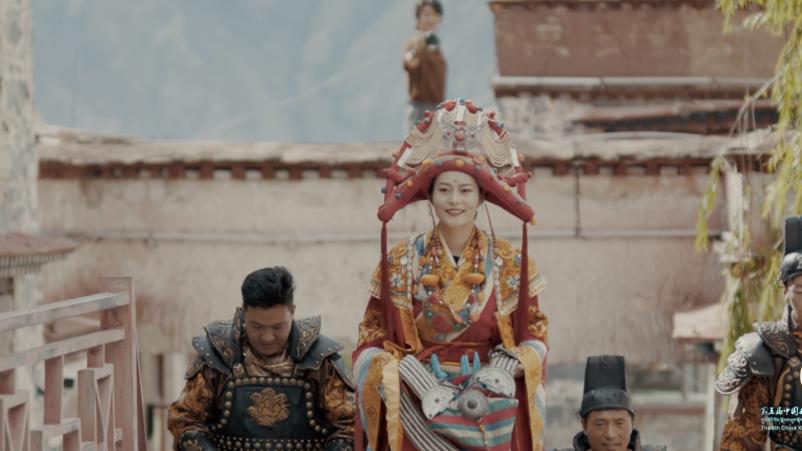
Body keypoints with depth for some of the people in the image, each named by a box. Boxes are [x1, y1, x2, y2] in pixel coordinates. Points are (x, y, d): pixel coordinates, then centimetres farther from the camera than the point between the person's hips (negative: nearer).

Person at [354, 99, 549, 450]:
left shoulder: (510, 263, 5)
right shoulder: (400, 263, 3)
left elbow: (535, 336, 6)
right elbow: (371, 342, 1)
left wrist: (501, 373, -14)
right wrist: (419, 382, -15)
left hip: (492, 421, 1)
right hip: (418, 417, -1)